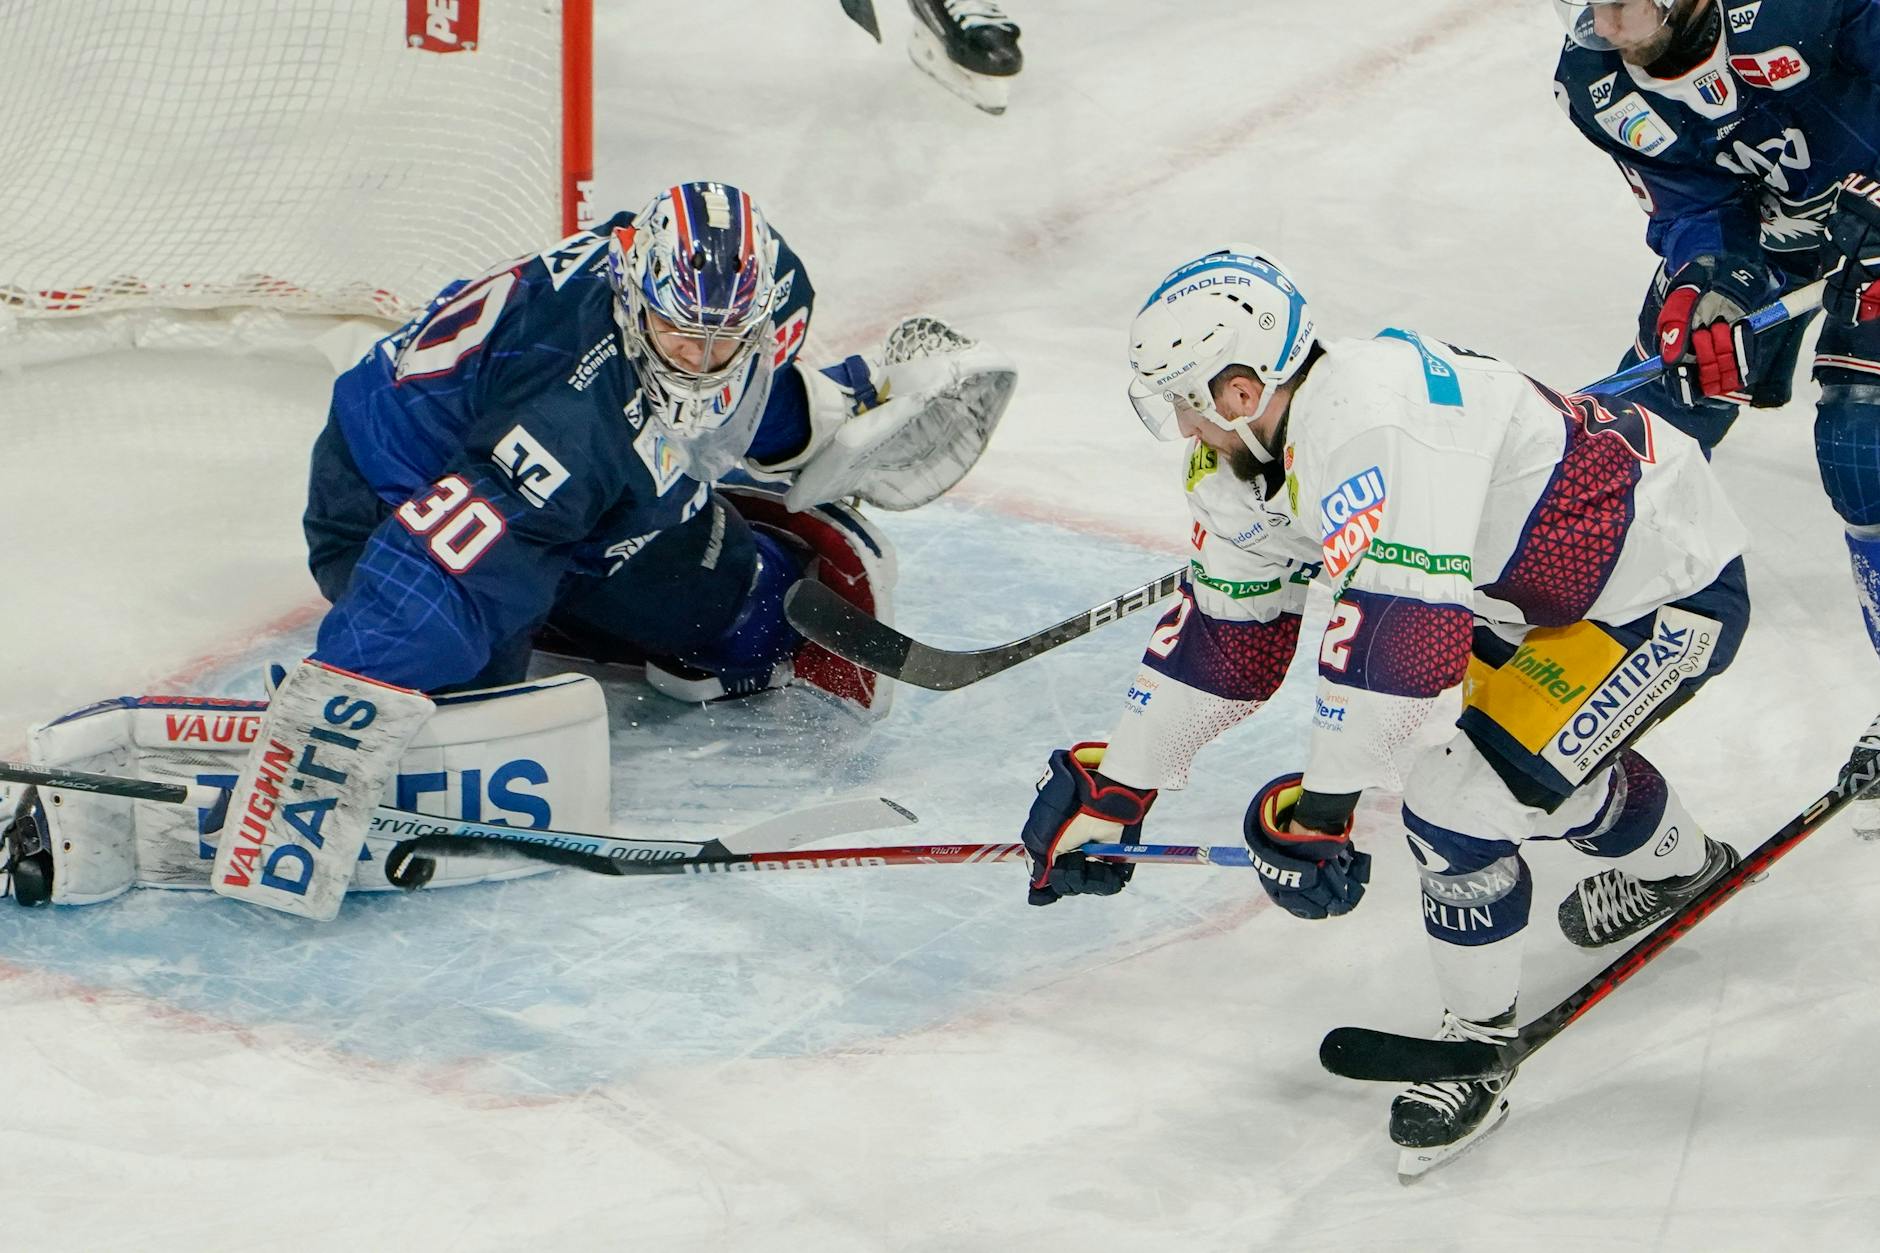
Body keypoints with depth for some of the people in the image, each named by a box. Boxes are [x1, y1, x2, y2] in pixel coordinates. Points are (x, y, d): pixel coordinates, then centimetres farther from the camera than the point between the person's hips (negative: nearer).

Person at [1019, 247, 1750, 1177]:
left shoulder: (1370, 424, -34)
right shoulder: (1251, 454, -2)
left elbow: (1404, 626, -40)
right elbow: (1222, 636, 9)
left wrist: (1321, 805, -34)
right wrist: (1112, 787, 11)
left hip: (1672, 593, -10)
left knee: (1458, 800, -17)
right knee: (1535, 748, 25)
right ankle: (1673, 862, 51)